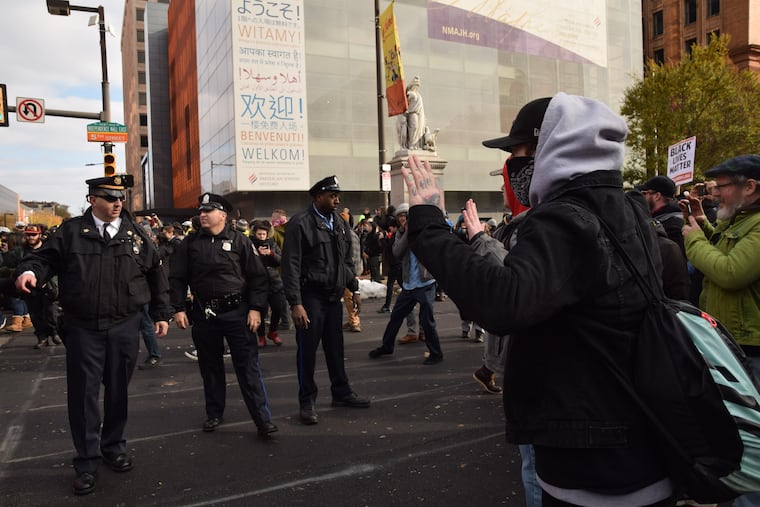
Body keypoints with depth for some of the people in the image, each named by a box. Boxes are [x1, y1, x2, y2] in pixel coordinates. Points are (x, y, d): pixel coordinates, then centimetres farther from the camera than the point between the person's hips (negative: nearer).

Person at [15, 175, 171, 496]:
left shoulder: (134, 234, 4)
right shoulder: (71, 232, 1)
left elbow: (156, 274, 9)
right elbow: (45, 257, 1)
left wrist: (161, 313, 8)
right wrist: (29, 271, -23)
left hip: (125, 327, 1)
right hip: (82, 328, -1)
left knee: (118, 391, 13)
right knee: (83, 394, 4)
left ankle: (114, 446, 32)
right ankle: (87, 462, 18)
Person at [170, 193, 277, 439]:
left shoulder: (239, 241, -1)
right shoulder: (190, 244, 5)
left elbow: (257, 276, -2)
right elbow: (177, 278, 7)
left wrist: (255, 308, -8)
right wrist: (179, 309, -1)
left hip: (237, 312, -3)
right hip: (204, 314, 3)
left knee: (248, 367, -2)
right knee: (210, 367, 14)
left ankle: (263, 418, 3)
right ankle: (214, 413, 31)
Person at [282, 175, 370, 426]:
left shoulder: (339, 223, 11)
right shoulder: (301, 224, -12)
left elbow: (347, 260, 19)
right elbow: (291, 266, -15)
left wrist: (354, 289, 14)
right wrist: (295, 303, -20)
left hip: (334, 296, 7)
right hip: (311, 297, -6)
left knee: (335, 347, 16)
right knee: (307, 350, 2)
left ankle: (341, 392, 30)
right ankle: (307, 402, 15)